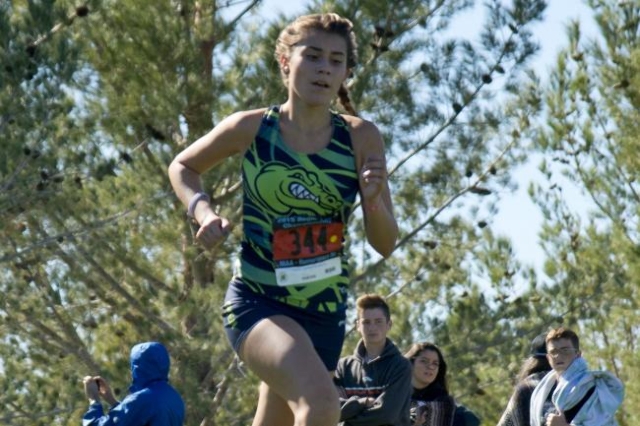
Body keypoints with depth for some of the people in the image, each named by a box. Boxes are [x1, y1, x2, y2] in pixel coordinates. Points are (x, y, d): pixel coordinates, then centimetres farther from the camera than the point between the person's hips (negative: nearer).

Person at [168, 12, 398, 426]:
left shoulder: (361, 138, -4)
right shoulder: (251, 129, -8)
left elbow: (386, 244, -3)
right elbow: (183, 167, 12)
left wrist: (372, 200, -23)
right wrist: (203, 210, -7)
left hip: (326, 312, 4)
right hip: (258, 302, -4)